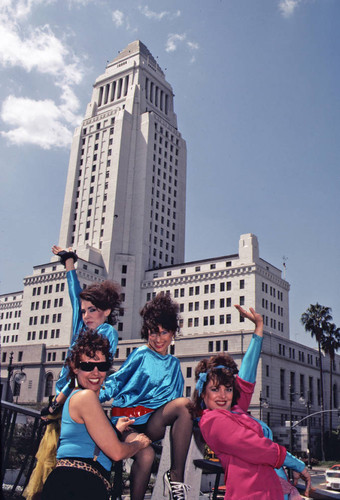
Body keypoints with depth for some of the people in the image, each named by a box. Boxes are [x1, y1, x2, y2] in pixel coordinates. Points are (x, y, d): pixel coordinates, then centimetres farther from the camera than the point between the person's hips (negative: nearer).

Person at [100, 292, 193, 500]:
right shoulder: (141, 354, 8)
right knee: (146, 455, -34)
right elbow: (117, 381, 7)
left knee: (184, 403, -28)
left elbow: (173, 400, 20)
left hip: (153, 423, 3)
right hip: (128, 417, -3)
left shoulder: (174, 364, 21)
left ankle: (177, 476, -22)